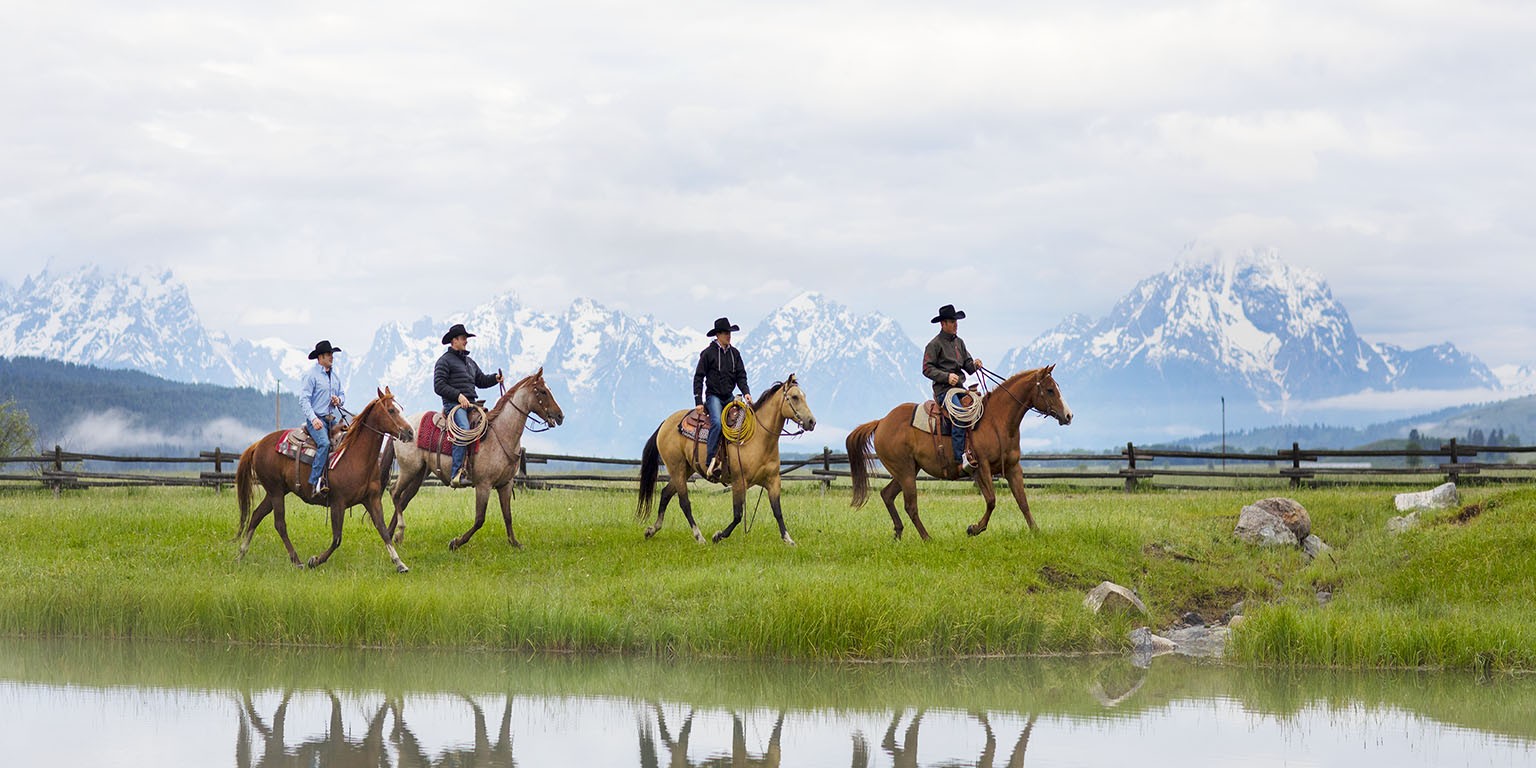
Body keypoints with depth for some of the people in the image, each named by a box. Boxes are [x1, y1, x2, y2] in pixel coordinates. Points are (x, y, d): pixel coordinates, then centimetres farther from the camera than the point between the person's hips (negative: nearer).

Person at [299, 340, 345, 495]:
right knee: (324, 443, -31)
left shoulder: (334, 376, 18)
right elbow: (304, 399, -12)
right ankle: (316, 481, -33)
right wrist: (313, 418, -24)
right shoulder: (311, 375, -5)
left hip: (332, 419, 8)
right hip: (316, 419, -8)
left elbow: (341, 394, 31)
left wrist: (338, 400, 5)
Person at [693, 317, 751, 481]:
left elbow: (741, 375, 11)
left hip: (729, 397, 6)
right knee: (717, 423, -28)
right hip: (713, 396, -6)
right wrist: (698, 402, -9)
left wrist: (746, 392, -8)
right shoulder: (708, 353, -4)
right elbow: (698, 378, -3)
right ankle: (710, 463, -30)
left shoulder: (734, 353, 10)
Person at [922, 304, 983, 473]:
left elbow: (967, 365, 19)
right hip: (944, 389, -8)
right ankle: (960, 458, -37)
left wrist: (974, 365, -4)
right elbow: (927, 369, -8)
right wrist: (946, 376, -20)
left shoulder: (959, 342, 19)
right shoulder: (935, 344, -3)